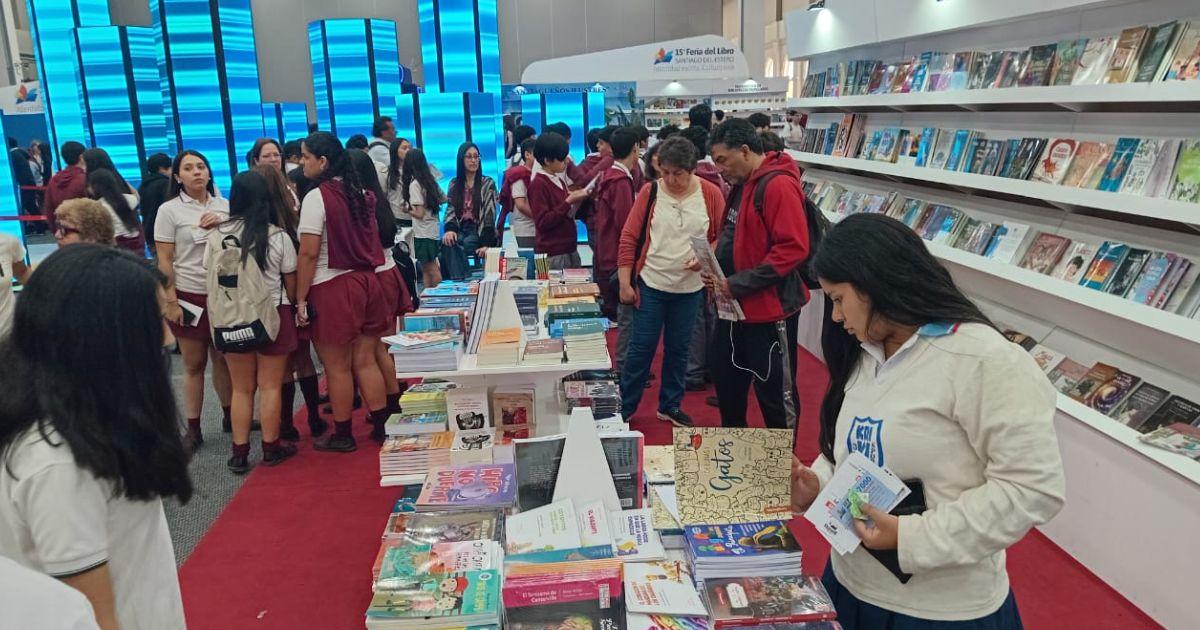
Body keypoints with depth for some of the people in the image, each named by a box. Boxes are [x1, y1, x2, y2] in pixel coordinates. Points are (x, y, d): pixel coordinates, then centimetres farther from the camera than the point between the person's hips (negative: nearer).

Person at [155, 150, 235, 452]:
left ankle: (230, 416, 26)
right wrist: (171, 301, -9)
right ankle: (193, 429, 13)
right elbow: (164, 261, -4)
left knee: (224, 358, 10)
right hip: (190, 296, -2)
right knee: (194, 364, 4)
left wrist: (223, 225, -8)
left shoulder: (224, 206, 5)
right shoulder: (169, 210, -3)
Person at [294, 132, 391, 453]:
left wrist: (300, 298, -10)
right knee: (365, 361, 13)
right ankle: (382, 425, 18)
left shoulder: (317, 197, -12)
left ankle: (343, 436, 16)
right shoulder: (361, 194, 10)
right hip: (366, 282, 7)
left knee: (337, 367, 4)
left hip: (332, 289, -7)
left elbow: (309, 253, -15)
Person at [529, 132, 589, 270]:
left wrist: (577, 198, 2)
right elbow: (542, 222, -17)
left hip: (570, 249, 8)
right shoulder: (538, 183, -10)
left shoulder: (558, 180, 13)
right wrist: (569, 201, -19)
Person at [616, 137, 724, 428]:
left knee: (678, 348, 13)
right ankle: (624, 406, 18)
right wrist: (625, 283, -7)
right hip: (651, 285, -1)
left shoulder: (710, 194, -4)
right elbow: (629, 238, -4)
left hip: (690, 288, 2)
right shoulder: (650, 192, -6)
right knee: (641, 347, 4)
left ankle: (670, 405, 29)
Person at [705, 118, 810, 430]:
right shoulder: (741, 185, 11)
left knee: (774, 390, 3)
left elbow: (793, 248, -24)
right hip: (736, 307, 10)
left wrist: (739, 284, -22)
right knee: (724, 372, 20)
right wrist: (716, 269, 2)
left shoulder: (778, 185, -18)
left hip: (770, 309, -10)